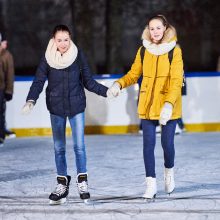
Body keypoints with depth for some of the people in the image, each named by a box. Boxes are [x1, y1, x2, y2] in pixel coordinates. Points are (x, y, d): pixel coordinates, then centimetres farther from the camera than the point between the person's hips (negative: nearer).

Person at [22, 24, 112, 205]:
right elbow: (38, 82, -9)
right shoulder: (47, 59, -5)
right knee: (59, 148, 7)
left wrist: (107, 92, -11)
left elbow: (88, 82, 1)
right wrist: (31, 101, -24)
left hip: (76, 105, -1)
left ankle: (82, 182, 10)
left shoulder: (78, 56, -5)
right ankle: (62, 185, 16)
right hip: (56, 107, 1)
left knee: (79, 146, -4)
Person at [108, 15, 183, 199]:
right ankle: (151, 185, 5)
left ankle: (169, 172, 29)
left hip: (168, 105, -3)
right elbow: (133, 74, 9)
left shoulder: (174, 50, -7)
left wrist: (169, 104, -27)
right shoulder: (143, 50, 4)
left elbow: (177, 80, -14)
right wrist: (119, 84, -11)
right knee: (148, 143, -2)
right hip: (148, 104, 3)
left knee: (167, 143, -2)